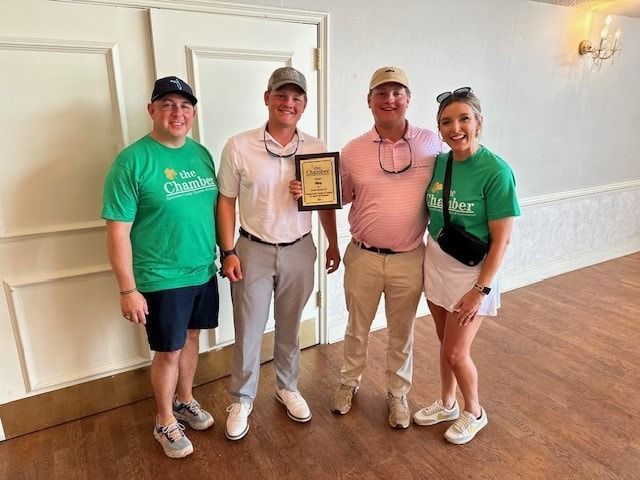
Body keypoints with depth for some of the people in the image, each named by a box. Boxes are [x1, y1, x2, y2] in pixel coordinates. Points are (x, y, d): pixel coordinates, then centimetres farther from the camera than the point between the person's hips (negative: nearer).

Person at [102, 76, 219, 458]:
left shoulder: (201, 153, 4)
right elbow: (118, 231, -15)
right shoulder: (133, 161, -14)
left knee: (191, 338, 20)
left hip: (204, 272, 6)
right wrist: (128, 289, -16)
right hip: (162, 280, -5)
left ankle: (185, 400, 44)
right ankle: (165, 421, 33)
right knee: (169, 352, 9)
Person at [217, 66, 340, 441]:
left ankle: (288, 388, 40)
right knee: (249, 332, 10)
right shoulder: (239, 147, -8)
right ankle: (242, 400, 31)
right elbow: (226, 201, -3)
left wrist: (333, 243, 10)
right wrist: (228, 252, -6)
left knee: (289, 329, 17)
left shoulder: (317, 149, -1)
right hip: (254, 251, -2)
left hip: (299, 251, 2)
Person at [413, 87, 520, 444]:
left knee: (456, 353, 5)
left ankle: (474, 412, 33)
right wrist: (430, 256, 3)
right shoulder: (438, 163, -1)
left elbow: (502, 239, -16)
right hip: (436, 264, 5)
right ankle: (447, 404, 42)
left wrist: (480, 289, -17)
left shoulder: (496, 171, -17)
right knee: (446, 344, 19)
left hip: (472, 271, -5)